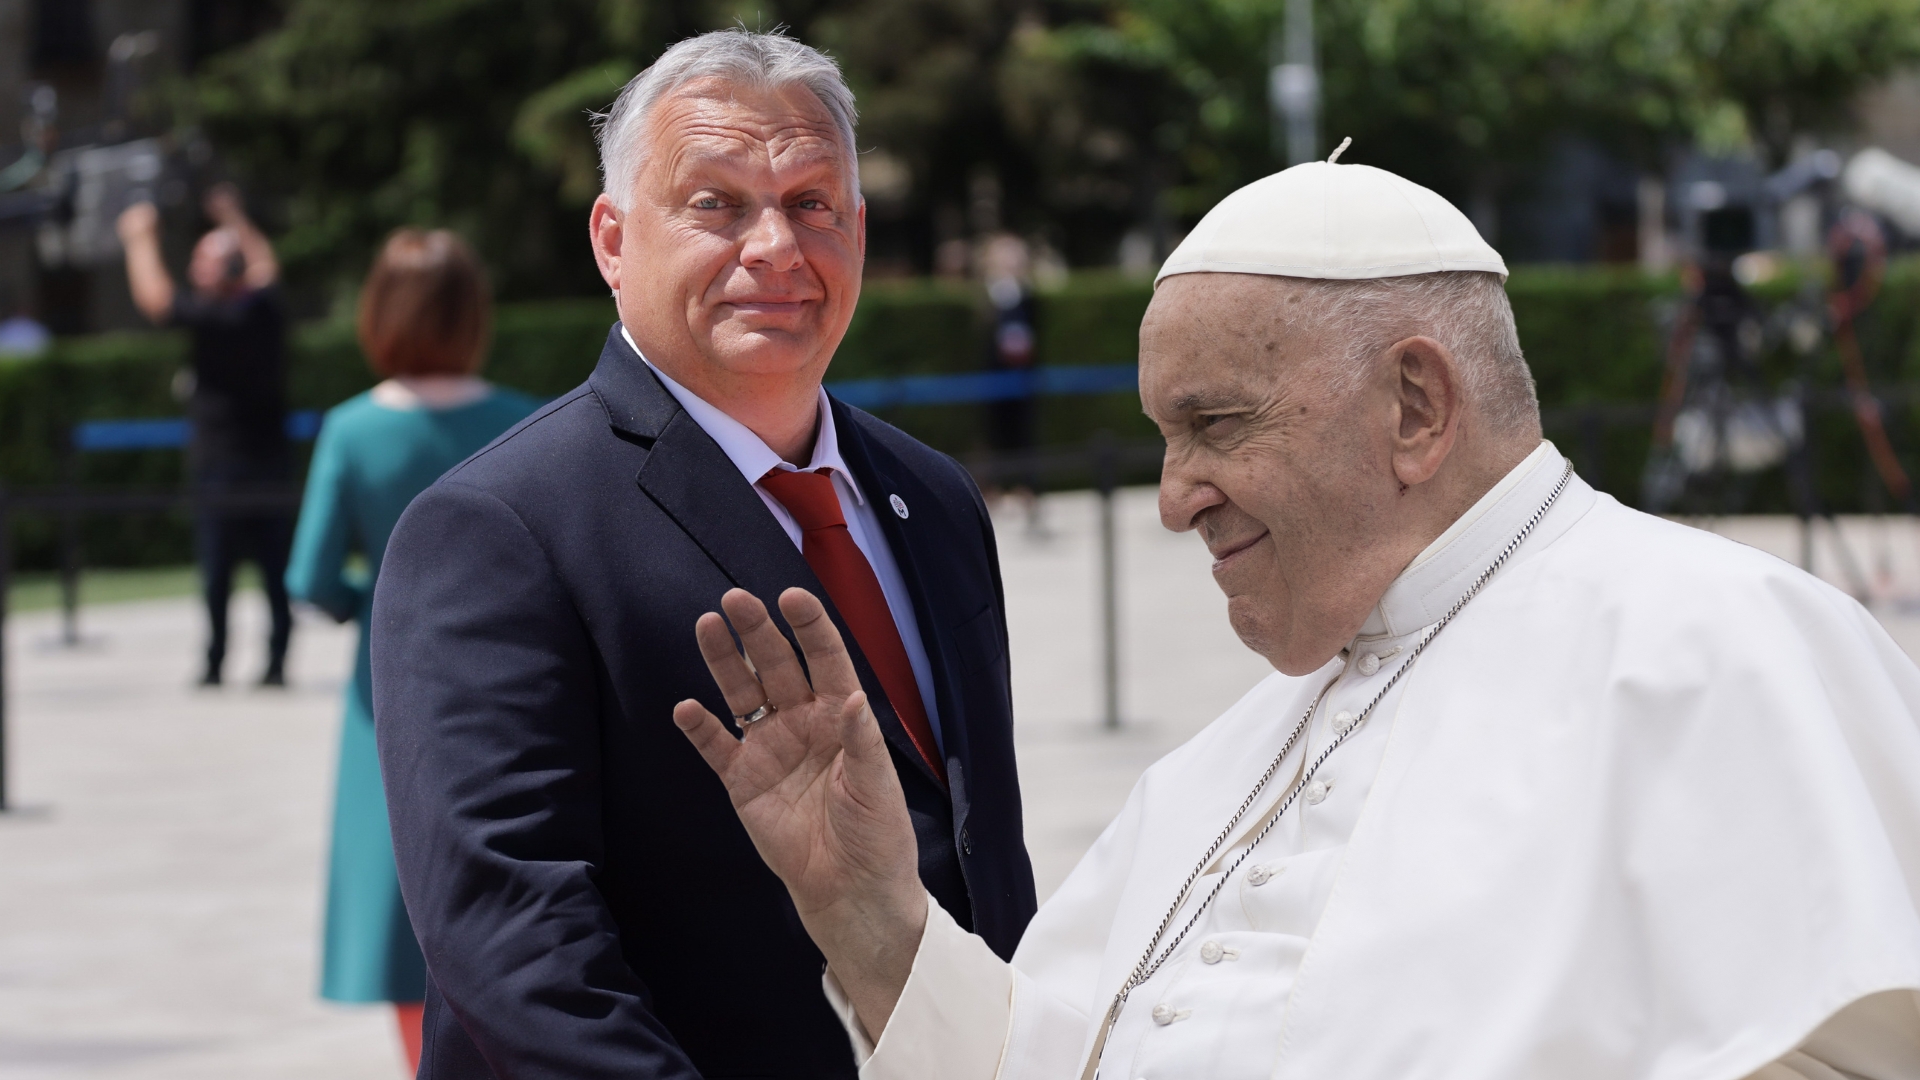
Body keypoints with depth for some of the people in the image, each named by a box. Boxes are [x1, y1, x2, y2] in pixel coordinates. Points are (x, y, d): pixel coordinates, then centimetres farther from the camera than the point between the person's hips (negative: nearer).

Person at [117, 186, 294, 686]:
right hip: (272, 466, 6)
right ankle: (277, 660, 5)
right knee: (277, 570, 6)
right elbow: (265, 265, 26)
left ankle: (216, 661, 0)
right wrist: (234, 219, 37)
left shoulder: (217, 316, -15)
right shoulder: (267, 307, 5)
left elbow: (155, 298, -16)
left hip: (223, 470, -6)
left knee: (217, 572, 0)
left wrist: (141, 239, -3)